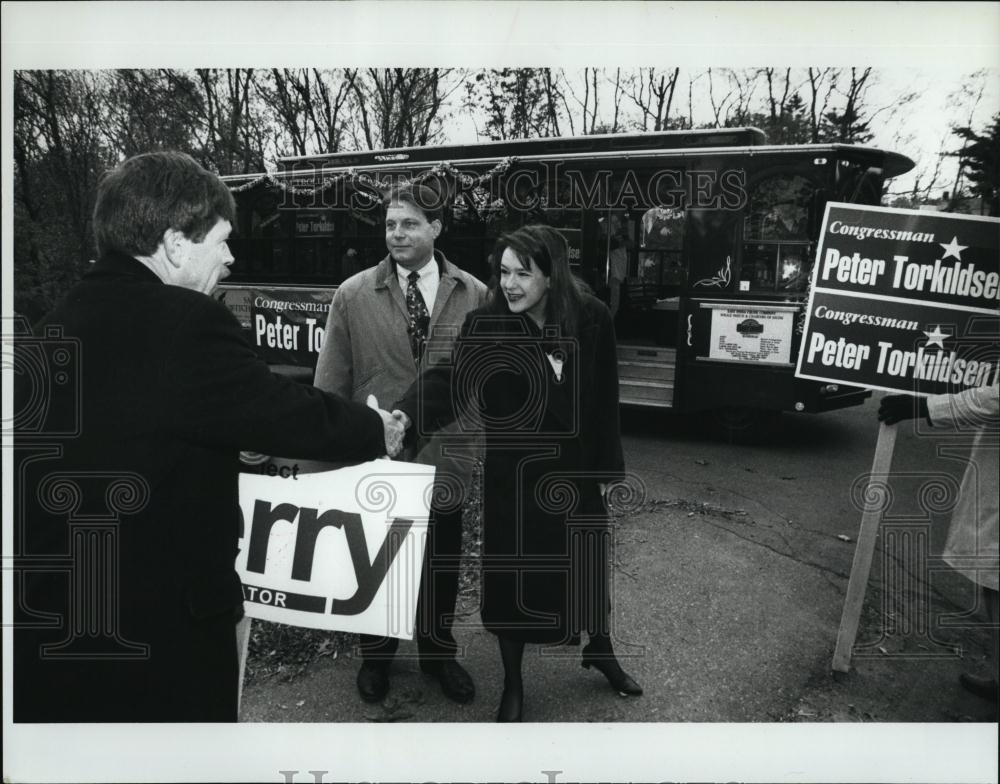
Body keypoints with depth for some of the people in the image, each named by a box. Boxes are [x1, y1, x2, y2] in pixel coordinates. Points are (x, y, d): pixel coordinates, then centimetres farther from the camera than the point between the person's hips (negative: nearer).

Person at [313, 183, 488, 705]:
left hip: (443, 456, 1)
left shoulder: (474, 296, -1)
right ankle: (376, 655, 39)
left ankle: (437, 651, 41)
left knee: (441, 562, 16)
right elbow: (330, 383, -1)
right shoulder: (353, 296, -3)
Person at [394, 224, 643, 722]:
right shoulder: (485, 326, -14)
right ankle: (512, 684, 30)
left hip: (574, 470, 1)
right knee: (509, 574, 8)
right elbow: (448, 378, -26)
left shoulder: (591, 321, -9)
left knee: (588, 566, 16)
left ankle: (600, 651, 46)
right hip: (510, 474, -1)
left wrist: (607, 468, 1)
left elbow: (604, 401, -2)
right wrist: (407, 414, -45)